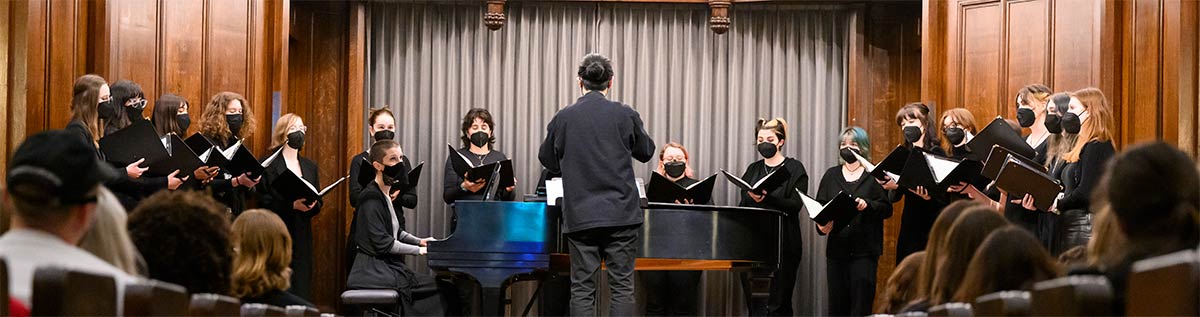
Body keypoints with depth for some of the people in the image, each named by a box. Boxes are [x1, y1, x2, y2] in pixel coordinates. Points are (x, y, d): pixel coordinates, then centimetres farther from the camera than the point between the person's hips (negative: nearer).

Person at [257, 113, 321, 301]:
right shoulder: (269, 165, -1)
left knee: (301, 288, 1)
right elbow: (264, 203, -9)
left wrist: (312, 205, -9)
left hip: (302, 236, 5)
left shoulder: (310, 167, 16)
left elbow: (318, 205, 14)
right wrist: (292, 205, -20)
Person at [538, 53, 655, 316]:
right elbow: (646, 152, 12)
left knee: (582, 288, 4)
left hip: (580, 215, 1)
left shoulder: (563, 118, -1)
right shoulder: (625, 115, -3)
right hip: (621, 214, -1)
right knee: (622, 286, 3)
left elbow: (548, 160, 14)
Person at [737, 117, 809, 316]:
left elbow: (796, 205, -11)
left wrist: (766, 198, -25)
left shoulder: (795, 169, 1)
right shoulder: (753, 169, 15)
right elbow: (743, 205, 16)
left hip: (782, 244, -4)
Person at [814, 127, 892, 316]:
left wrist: (867, 205, -20)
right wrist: (821, 224, -11)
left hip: (865, 249, -3)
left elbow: (887, 209, -1)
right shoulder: (831, 175, 14)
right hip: (837, 248, 3)